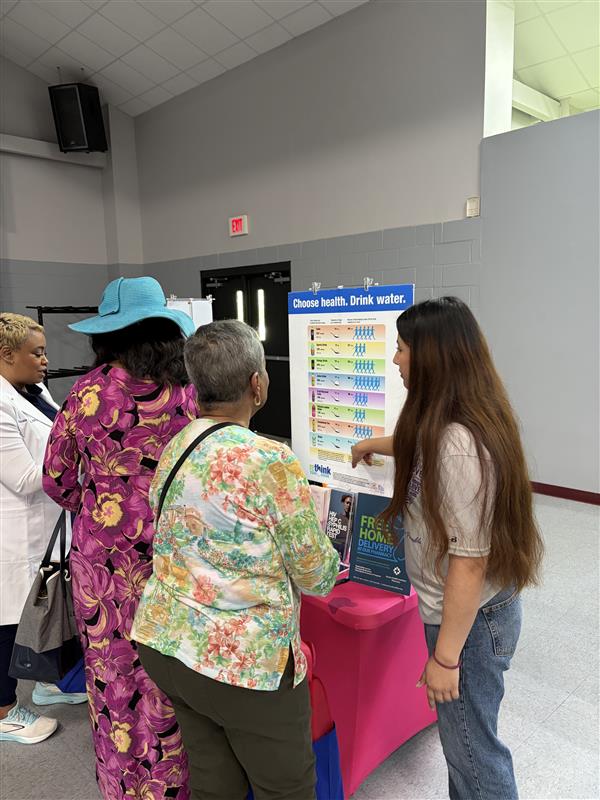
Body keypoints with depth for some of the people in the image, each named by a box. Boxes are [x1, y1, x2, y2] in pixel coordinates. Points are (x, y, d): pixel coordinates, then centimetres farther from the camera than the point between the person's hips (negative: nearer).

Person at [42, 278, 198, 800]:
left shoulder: (88, 392, -8)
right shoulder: (190, 392, -8)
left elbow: (56, 480, 0)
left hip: (102, 555, 0)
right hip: (171, 555, 0)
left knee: (112, 670, 18)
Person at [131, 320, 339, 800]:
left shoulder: (175, 448, 0)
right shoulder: (271, 461, -22)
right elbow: (315, 574, -13)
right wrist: (327, 565, 9)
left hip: (164, 640, 7)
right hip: (243, 661, -7)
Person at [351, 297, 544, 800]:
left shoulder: (458, 443, -30)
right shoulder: (452, 425, 0)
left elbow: (470, 561, -27)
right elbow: (420, 447, 25)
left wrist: (446, 654, -18)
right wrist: (372, 445, 40)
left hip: (471, 618, -9)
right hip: (473, 607, 9)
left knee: (472, 750, 12)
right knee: (466, 738, 26)